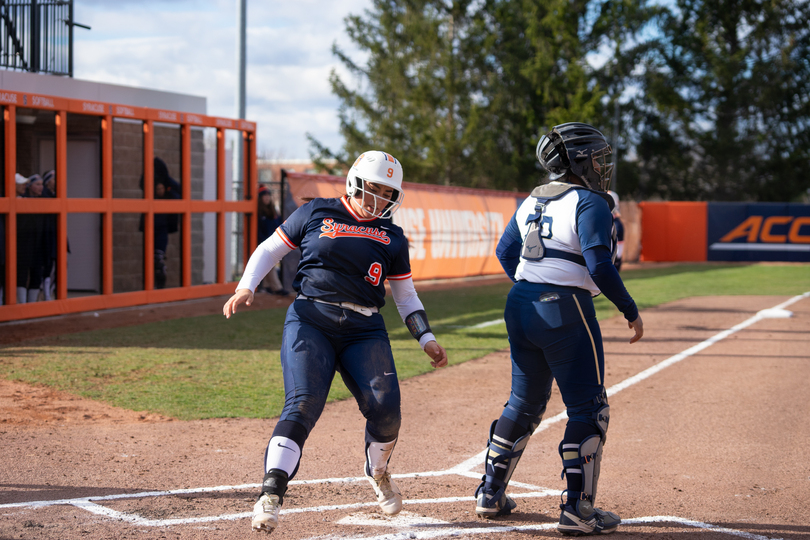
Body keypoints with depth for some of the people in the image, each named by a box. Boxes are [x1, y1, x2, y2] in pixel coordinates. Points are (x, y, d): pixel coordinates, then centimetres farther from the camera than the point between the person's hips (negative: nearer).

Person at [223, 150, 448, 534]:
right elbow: (270, 249, 11)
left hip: (364, 330, 3)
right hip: (310, 321, -2)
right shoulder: (316, 214, 7)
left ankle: (377, 472, 21)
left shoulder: (392, 238, 15)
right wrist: (246, 287, -4)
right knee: (303, 404, -20)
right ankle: (271, 495, -21)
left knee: (385, 408, -11)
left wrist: (426, 338, 8)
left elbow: (405, 295, 20)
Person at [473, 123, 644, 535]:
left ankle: (490, 494, 23)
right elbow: (599, 265, -20)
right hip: (565, 310, -8)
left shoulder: (531, 202, 13)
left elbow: (505, 251, 20)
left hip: (520, 304, 8)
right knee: (588, 411, 2)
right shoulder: (589, 203, -10)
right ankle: (577, 511, 2)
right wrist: (630, 311, -12)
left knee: (525, 403, 19)